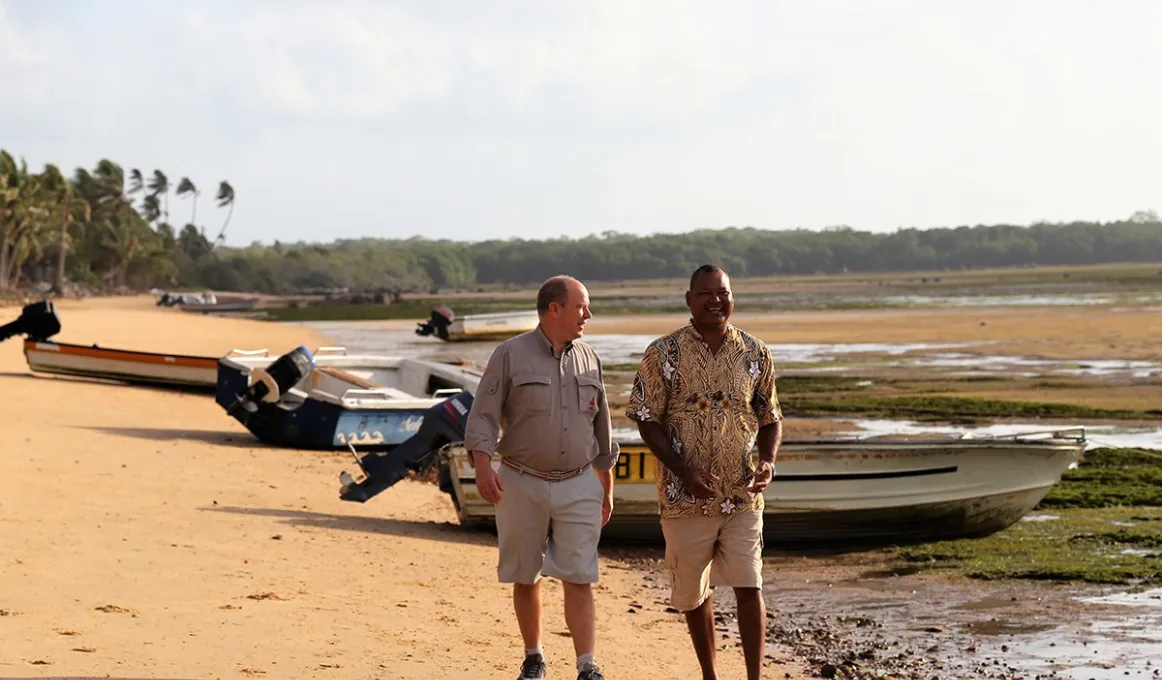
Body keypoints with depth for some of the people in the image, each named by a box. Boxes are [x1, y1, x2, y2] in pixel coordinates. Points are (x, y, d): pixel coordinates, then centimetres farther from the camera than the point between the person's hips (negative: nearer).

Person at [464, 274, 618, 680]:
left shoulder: (588, 358, 9)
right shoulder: (511, 355, -4)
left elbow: (601, 428, 16)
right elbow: (483, 415, -7)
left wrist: (607, 488, 18)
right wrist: (483, 466, -21)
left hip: (578, 485, 2)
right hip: (521, 483, -2)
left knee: (579, 579, -6)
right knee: (525, 578, 9)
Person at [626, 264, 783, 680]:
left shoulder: (755, 354, 3)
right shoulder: (663, 354, -4)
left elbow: (770, 418, 11)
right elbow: (647, 420, -4)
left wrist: (768, 460, -9)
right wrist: (684, 470, -16)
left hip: (742, 495, 1)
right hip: (685, 498, -1)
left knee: (749, 588, -7)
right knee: (693, 592, 10)